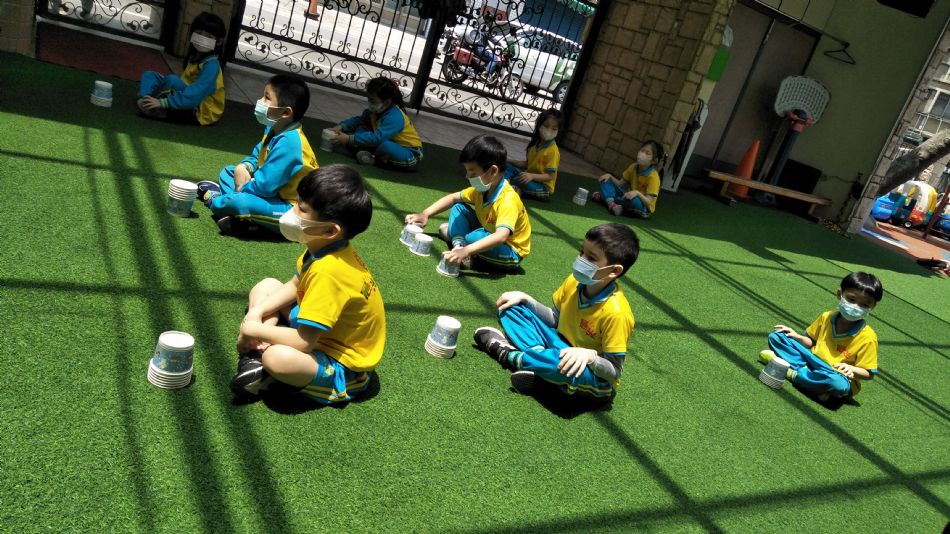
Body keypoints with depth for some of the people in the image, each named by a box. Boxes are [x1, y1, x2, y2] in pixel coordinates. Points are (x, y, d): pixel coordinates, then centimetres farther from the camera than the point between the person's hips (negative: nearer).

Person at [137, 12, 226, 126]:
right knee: (149, 75, 9)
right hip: (188, 103, 9)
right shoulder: (194, 56, 7)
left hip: (199, 112, -9)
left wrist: (162, 102, -34)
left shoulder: (212, 65, -21)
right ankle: (145, 101, -18)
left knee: (172, 79, -29)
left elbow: (195, 94, -31)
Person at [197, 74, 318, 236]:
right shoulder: (274, 130, 3)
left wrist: (242, 188, -8)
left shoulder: (288, 143, -28)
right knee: (227, 172, 18)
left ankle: (215, 200, 2)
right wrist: (243, 168, -4)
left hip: (292, 210, -10)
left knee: (240, 201, -33)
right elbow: (256, 156, 18)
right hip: (274, 193, 11)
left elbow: (264, 186, -27)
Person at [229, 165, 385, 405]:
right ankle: (257, 353, -4)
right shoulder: (326, 248, -8)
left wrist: (253, 330, -17)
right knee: (265, 286, 12)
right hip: (323, 331, 10)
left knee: (278, 358, -39)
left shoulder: (327, 272, -34)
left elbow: (303, 342, -32)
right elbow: (294, 286, 11)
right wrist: (256, 313, -4)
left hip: (344, 366, -10)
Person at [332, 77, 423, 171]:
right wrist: (341, 126, -11)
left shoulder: (394, 118, -29)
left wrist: (349, 139, -37)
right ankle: (366, 152, -24)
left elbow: (377, 138, -39)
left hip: (410, 156, -8)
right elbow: (358, 120, 8)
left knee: (383, 145, -39)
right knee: (361, 129, 0)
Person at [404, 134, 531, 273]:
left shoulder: (508, 200, -33)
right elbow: (453, 198, 6)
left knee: (473, 237, -35)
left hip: (510, 253, -8)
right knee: (459, 208, 2)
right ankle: (458, 243, -16)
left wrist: (466, 251, -56)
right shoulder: (482, 188, -7)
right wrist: (425, 214, -6)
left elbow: (501, 236, -47)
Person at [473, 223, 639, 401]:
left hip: (595, 378, -6)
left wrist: (589, 355, -41)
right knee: (511, 309, 2)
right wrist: (524, 298, -3)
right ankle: (540, 356, -18)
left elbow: (614, 371, -23)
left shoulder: (616, 312, -30)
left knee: (570, 367, -43)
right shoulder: (573, 282, -10)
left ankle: (509, 356, -16)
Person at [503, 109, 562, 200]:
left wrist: (532, 176, -34)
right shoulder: (535, 143, 5)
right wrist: (511, 162, 4)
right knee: (508, 166, 1)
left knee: (520, 180, -37)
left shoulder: (553, 150, -19)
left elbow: (550, 176, -20)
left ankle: (518, 190, -8)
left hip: (543, 187, -9)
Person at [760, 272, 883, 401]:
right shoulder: (826, 317, -2)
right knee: (776, 336, -4)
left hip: (839, 376, -4)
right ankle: (802, 369, -22)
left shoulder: (868, 337, -15)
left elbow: (869, 373, -11)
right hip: (812, 363, 4)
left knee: (838, 384, -44)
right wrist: (798, 337, -6)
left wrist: (851, 369, -30)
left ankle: (792, 373, -23)